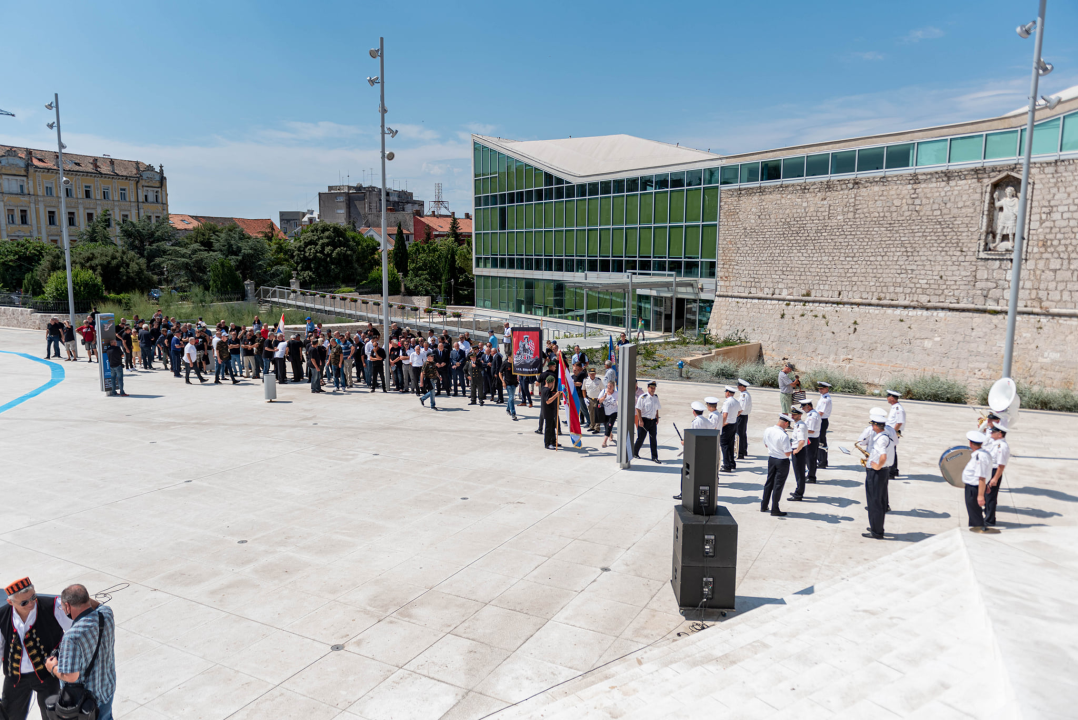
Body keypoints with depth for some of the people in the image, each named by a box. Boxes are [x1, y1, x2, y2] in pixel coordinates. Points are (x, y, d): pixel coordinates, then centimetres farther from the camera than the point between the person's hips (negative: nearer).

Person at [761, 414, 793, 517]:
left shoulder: (767, 431, -5)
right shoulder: (784, 436, -27)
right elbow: (787, 453, -21)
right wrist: (790, 448, -2)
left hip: (771, 458, 6)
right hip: (782, 462, -6)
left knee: (769, 482, 19)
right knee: (778, 485, 5)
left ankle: (764, 506, 29)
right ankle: (774, 510, 14)